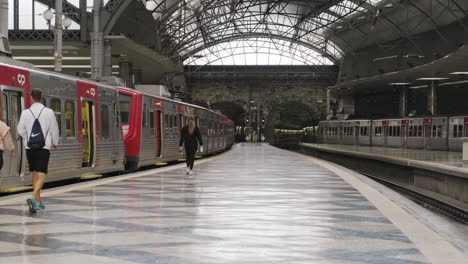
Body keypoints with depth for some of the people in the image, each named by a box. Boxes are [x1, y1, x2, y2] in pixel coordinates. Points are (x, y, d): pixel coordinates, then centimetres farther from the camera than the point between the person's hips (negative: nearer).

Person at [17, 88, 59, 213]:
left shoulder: (25, 113, -2)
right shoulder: (49, 112, -4)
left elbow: (20, 130, 3)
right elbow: (54, 129, 3)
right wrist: (55, 143, 20)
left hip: (30, 147, 2)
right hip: (44, 147, -2)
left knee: (35, 173, 14)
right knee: (41, 174, -6)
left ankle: (38, 202, 19)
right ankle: (34, 197, -27)